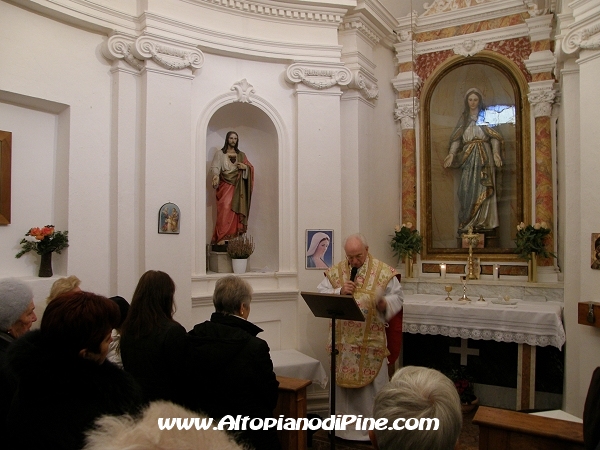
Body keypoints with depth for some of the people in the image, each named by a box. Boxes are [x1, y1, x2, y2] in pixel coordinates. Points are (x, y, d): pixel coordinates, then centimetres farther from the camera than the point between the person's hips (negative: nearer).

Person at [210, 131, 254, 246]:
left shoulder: (241, 155, 18)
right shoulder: (220, 154, 7)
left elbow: (250, 168, 17)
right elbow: (214, 167, -4)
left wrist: (245, 167, -6)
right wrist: (216, 176, -25)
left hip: (237, 187, 3)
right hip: (225, 186, -3)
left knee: (236, 211, -3)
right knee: (224, 210, -15)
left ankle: (233, 235, 1)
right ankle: (221, 237, -17)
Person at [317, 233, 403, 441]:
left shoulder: (383, 271, -4)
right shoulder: (335, 271, 3)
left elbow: (398, 297, -2)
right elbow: (320, 295, 1)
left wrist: (384, 303, -24)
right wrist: (339, 292, -16)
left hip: (371, 341, -2)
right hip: (343, 340, 3)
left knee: (372, 384, 6)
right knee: (342, 382, 13)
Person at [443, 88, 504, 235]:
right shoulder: (463, 118, 15)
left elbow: (495, 137, 0)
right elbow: (457, 138, 9)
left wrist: (496, 152, -15)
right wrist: (451, 153, -6)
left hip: (484, 157, -2)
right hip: (467, 158, 2)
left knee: (483, 189, -6)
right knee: (468, 190, -3)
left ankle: (482, 222, -5)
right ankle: (468, 224, -1)